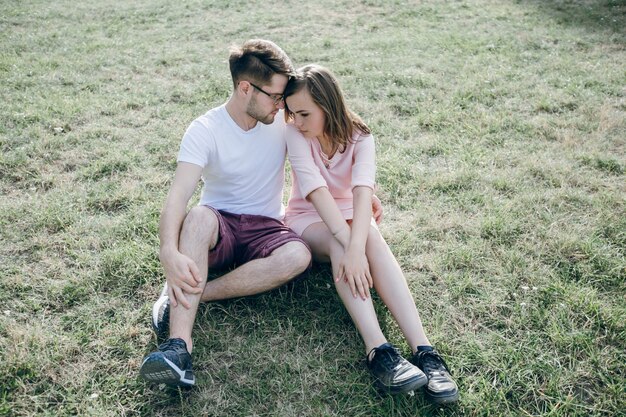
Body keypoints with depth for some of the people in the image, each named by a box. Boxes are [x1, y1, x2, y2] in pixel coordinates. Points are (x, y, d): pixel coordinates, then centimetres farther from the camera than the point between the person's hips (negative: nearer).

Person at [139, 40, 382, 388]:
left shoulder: (283, 120, -2)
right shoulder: (204, 131, -13)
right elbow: (179, 194, -28)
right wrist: (169, 253, -46)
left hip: (264, 229, 3)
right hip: (219, 228, -2)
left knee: (298, 255, -33)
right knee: (200, 216, -39)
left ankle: (181, 297, -27)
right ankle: (179, 346, -45)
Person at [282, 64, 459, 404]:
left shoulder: (359, 137, -15)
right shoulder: (295, 134, -18)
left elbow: (362, 190, -33)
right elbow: (317, 191, -31)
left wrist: (357, 247, -51)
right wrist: (348, 245, -44)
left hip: (349, 217, 1)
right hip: (309, 220, -1)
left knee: (372, 239, -35)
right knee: (338, 242, -36)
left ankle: (424, 351, -45)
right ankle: (378, 351, -47)